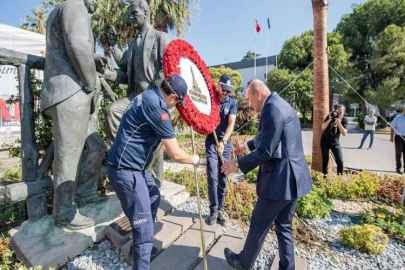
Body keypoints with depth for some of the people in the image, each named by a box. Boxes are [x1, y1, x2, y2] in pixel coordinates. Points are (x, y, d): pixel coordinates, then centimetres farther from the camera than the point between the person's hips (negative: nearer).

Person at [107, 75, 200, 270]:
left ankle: (141, 245, 44)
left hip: (133, 166, 11)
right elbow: (175, 154, -20)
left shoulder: (149, 96, 7)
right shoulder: (156, 106, -23)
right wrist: (194, 160, -1)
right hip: (125, 170, -11)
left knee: (154, 198, 26)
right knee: (144, 227, -3)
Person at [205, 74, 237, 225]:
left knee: (223, 179, 6)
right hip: (211, 142, -1)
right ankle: (214, 210, 9)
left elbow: (231, 123, -11)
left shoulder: (232, 102, 0)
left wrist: (223, 141, -25)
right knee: (212, 177, -6)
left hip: (226, 143, 1)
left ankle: (219, 209, 20)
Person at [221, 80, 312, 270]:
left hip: (279, 179, -9)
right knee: (284, 226, 21)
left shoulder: (272, 108, -20)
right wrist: (247, 146, 36)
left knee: (259, 225, 12)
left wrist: (238, 164, -11)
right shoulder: (280, 104, 13)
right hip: (293, 177, 10)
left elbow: (266, 152, -22)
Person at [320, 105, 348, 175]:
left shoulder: (344, 120, -9)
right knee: (325, 160, 0)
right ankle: (325, 175, 12)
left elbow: (344, 133, -21)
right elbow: (323, 127, -21)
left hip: (335, 142, 1)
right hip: (325, 141, -1)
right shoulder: (330, 116, -10)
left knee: (340, 161, -5)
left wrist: (338, 123, -32)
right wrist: (330, 119, -30)